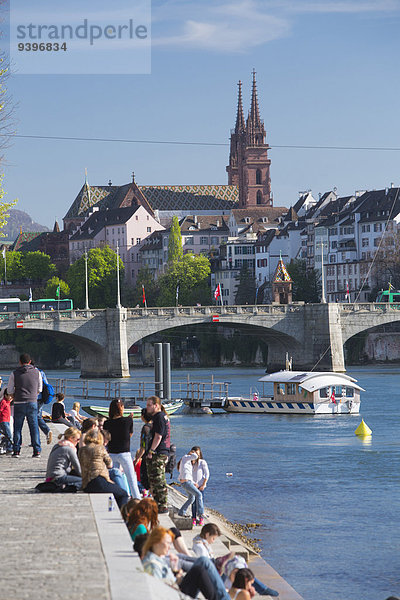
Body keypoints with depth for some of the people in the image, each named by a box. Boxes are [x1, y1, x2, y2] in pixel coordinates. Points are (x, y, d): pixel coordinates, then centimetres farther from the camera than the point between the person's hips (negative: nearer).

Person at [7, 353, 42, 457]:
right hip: (32, 402, 1)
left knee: (17, 427, 7)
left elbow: (10, 390, 1)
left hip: (19, 403, -1)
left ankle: (16, 450, 6)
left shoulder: (15, 373, -1)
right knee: (34, 427, 4)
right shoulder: (37, 372, 5)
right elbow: (39, 389, 12)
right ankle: (37, 451, 0)